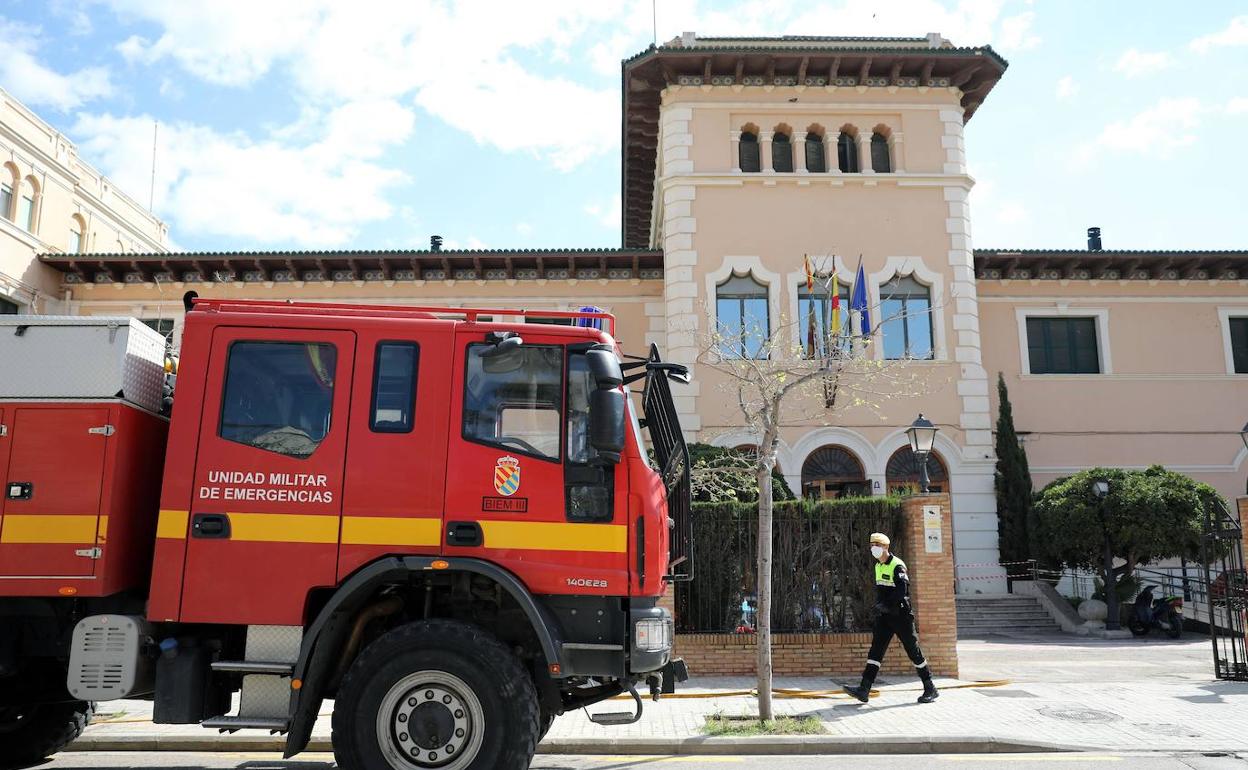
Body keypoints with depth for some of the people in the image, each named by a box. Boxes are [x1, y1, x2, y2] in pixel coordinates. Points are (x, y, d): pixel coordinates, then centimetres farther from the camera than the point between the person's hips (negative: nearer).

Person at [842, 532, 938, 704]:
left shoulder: (897, 566, -13)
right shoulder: (878, 566, 14)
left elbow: (902, 591, -24)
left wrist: (885, 604, -26)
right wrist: (879, 604, 13)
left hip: (901, 615, -7)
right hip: (885, 615, 8)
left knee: (913, 651, 1)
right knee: (876, 649, -2)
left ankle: (930, 689, 15)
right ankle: (864, 689, -8)